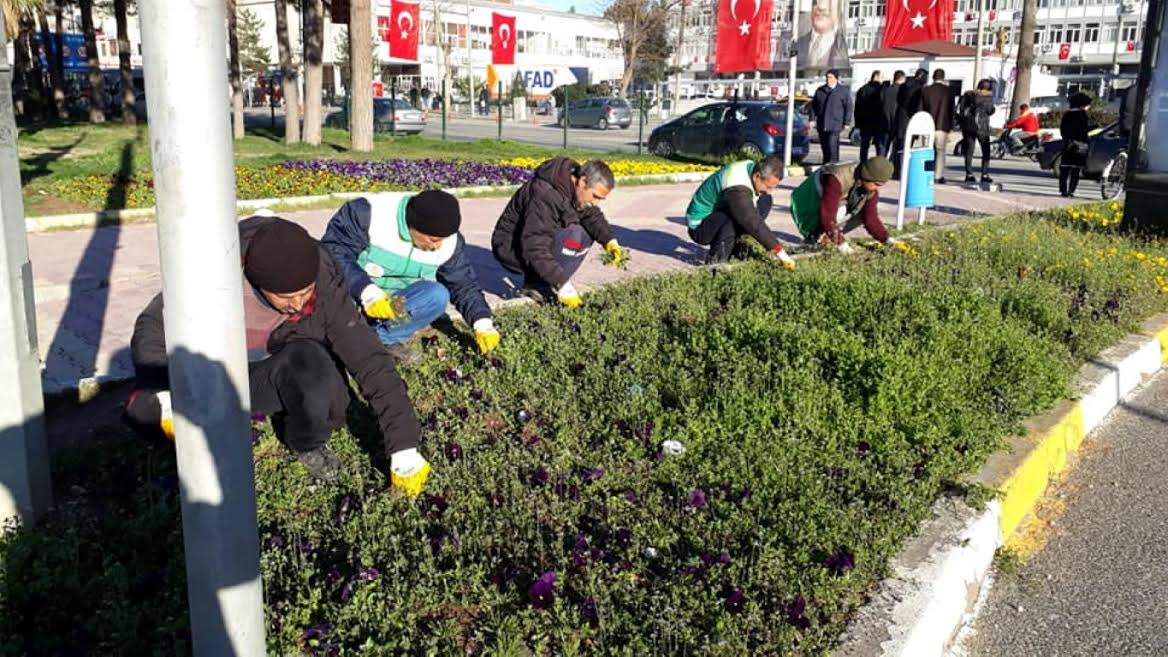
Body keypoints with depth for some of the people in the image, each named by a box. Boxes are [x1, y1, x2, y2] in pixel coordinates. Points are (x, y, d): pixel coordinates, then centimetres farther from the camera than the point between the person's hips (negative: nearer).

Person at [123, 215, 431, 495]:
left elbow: (372, 362, -25)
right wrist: (167, 396, -28)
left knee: (309, 362, -36)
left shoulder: (325, 288, -26)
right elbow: (153, 327, -12)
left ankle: (307, 444, -7)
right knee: (143, 410, -26)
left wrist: (404, 449, -26)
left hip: (286, 379, -1)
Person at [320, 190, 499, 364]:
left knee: (437, 296, -26)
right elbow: (332, 251, -28)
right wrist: (366, 291, -40)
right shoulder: (368, 213, -25)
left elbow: (464, 284, 1)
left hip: (396, 302, 4)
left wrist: (483, 324, -10)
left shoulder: (449, 242, -9)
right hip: (352, 293, -4)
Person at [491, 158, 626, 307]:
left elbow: (593, 217, -2)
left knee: (587, 232, -2)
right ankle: (535, 286, -13)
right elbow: (535, 249, -35)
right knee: (571, 236, -28)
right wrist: (563, 285, -37)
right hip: (510, 247, -9)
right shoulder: (545, 196, -32)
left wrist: (610, 241, -23)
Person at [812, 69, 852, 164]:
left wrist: (846, 123, -6)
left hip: (835, 125, -5)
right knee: (824, 146, 11)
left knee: (832, 145, -15)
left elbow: (848, 107, 0)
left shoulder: (843, 91, 0)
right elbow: (814, 105, 17)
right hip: (821, 124, 5)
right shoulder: (820, 90, 11)